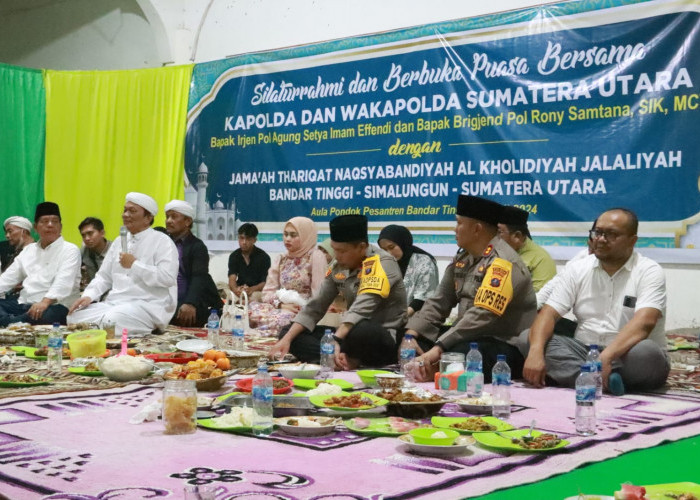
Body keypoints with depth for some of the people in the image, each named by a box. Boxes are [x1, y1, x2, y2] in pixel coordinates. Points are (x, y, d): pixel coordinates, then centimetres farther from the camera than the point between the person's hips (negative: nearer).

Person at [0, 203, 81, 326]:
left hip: (53, 306, -6)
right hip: (23, 302, 7)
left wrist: (45, 301, -32)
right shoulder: (29, 249, 23)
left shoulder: (70, 250, 2)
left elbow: (63, 282, -14)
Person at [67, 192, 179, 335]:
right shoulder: (120, 241, 20)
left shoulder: (162, 241, -3)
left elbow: (168, 278, -17)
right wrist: (89, 296, 3)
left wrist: (134, 264, -12)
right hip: (114, 303, 7)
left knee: (110, 321, -34)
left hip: (148, 306, -7)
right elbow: (104, 276, 23)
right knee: (75, 316, -16)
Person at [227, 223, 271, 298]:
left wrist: (251, 289, -32)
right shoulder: (234, 256, 7)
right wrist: (235, 289, -31)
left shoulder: (263, 257, -3)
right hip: (240, 292, 4)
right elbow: (232, 279, -5)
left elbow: (266, 283, -10)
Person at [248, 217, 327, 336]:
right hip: (281, 309, 5)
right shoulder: (280, 259, 15)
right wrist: (281, 304, -10)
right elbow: (268, 292, 9)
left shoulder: (315, 257, -3)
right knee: (253, 308, -25)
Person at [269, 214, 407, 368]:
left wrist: (335, 340, -40)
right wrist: (287, 339, -2)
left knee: (362, 331, -42)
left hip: (385, 340, -8)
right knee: (288, 332, 1)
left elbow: (361, 309, -29)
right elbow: (314, 308, 9)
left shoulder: (381, 263, -15)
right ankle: (348, 359, -19)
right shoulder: (338, 268, 6)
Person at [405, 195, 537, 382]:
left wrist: (438, 348, -32)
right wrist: (411, 333, -5)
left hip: (507, 346, -9)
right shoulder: (462, 259, 12)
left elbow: (482, 316, -27)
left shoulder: (502, 263, -17)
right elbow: (439, 302, 11)